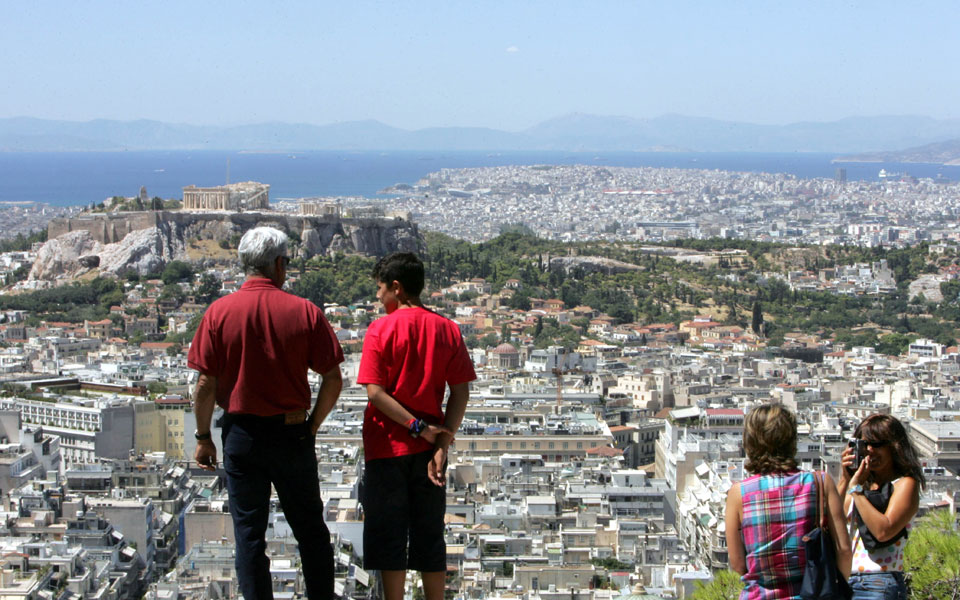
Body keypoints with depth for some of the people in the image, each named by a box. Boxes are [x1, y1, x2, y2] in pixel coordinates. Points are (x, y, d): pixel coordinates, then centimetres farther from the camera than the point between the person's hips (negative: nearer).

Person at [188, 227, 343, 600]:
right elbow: (333, 380, -5)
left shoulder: (220, 312, -6)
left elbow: (205, 384, -7)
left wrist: (203, 437, 4)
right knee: (310, 529, 13)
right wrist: (312, 425, 9)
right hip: (293, 433, 0)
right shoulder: (305, 312, -6)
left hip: (242, 434, 0)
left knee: (249, 533, 8)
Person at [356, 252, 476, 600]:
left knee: (388, 536, 5)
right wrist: (441, 445, -8)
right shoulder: (447, 329, 2)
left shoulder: (381, 329, -8)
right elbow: (461, 393, -4)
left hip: (388, 446, -3)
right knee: (429, 536, 11)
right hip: (428, 449, 3)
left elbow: (375, 392, -16)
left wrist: (417, 426, -13)